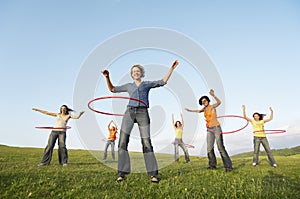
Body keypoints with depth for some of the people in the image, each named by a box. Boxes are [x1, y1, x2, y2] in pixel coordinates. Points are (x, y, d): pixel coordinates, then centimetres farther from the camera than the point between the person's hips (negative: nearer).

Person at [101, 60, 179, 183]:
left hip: (143, 114, -2)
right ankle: (122, 173, -1)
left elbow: (163, 81, 13)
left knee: (146, 143, -7)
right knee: (122, 142, -8)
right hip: (129, 112, 2)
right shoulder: (128, 86, 22)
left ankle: (153, 174, -2)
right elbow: (112, 89, 27)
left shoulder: (147, 84, 18)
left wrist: (171, 68, 8)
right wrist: (107, 77, 15)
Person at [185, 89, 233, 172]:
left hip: (216, 128, -7)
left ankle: (228, 166, -7)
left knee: (221, 147, -12)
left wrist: (213, 95, -48)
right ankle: (212, 165, 18)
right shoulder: (205, 108, 11)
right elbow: (199, 111, 35)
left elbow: (219, 102, -32)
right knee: (209, 148, 5)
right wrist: (191, 110, 41)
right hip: (209, 130, 7)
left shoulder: (212, 106, -9)